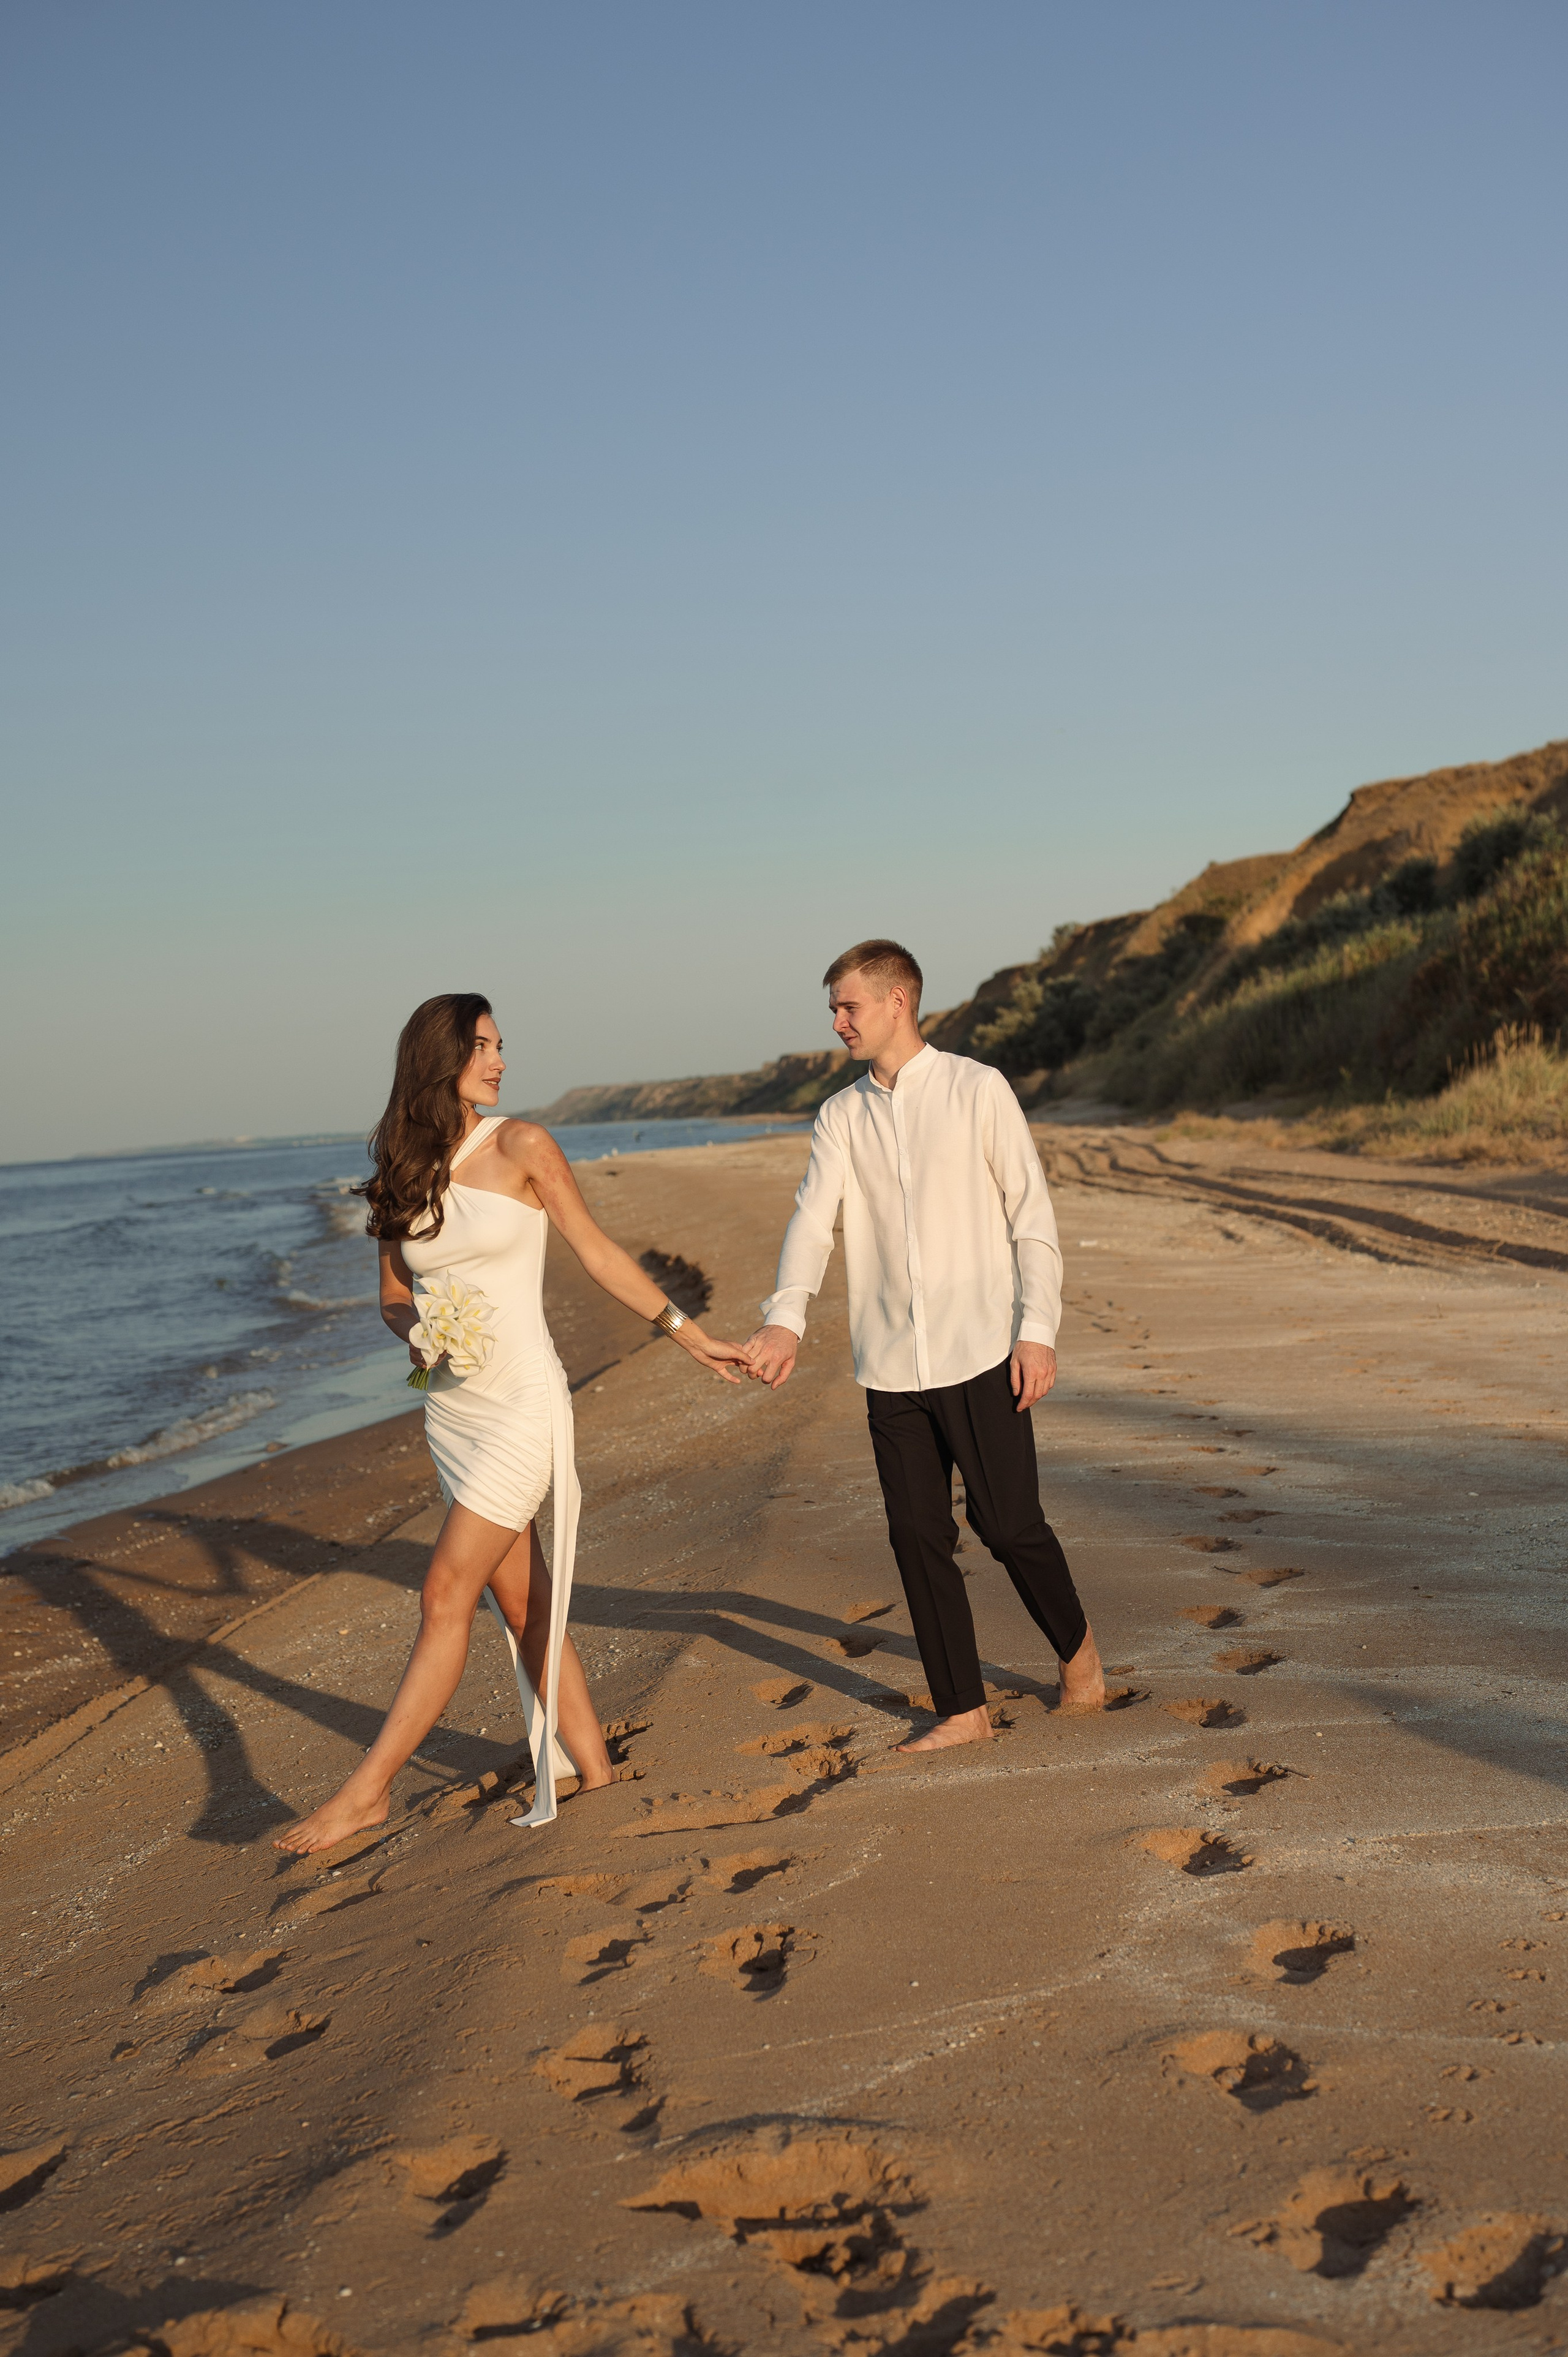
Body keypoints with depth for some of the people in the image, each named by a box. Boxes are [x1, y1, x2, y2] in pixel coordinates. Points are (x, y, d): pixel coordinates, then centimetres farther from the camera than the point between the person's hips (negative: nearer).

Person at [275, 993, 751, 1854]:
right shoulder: (403, 1175, 6)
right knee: (520, 1600, 11)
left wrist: (689, 1333, 4)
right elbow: (393, 1297, 14)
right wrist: (416, 1328, -9)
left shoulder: (520, 1146, -6)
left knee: (445, 1598, -7)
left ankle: (368, 1791, -2)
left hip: (522, 1402, -5)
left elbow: (598, 1251, 2)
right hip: (451, 1406, 5)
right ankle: (589, 1765, 23)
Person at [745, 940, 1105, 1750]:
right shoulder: (841, 1117, 9)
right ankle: (963, 1711, 16)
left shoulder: (977, 1090, -2)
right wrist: (784, 1320, -20)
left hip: (978, 1351, -4)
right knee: (918, 1537, 4)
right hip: (891, 1365, 4)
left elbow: (1032, 1217, -2)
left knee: (1008, 1524, -2)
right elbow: (813, 1220, -3)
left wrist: (1037, 1330, -10)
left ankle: (1076, 1649, 27)